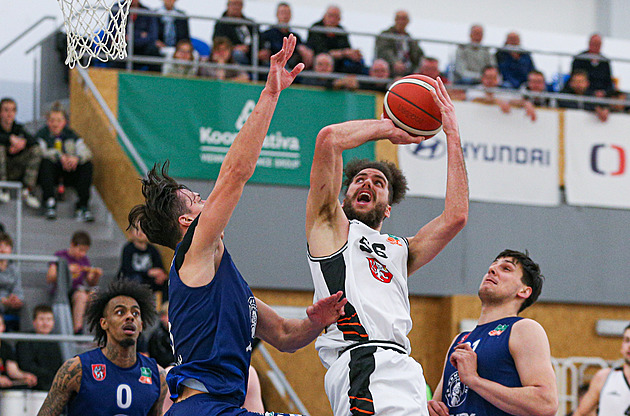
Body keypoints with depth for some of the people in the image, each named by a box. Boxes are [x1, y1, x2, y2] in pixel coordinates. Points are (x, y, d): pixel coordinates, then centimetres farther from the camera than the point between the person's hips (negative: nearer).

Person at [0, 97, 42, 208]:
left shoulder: (18, 128, 6)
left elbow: (34, 141, -10)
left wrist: (22, 142, -29)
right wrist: (11, 139, -34)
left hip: (16, 172, 3)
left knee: (36, 149, -14)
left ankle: (28, 190, -22)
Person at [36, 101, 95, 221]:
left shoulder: (70, 134, 11)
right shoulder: (42, 134, 4)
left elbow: (86, 152, -5)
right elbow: (40, 151, -18)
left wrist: (77, 158, -30)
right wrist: (59, 156, -34)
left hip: (68, 173, 3)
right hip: (51, 173, -3)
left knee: (87, 165, -21)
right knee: (46, 162, -34)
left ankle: (83, 205, -27)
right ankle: (50, 202, -38)